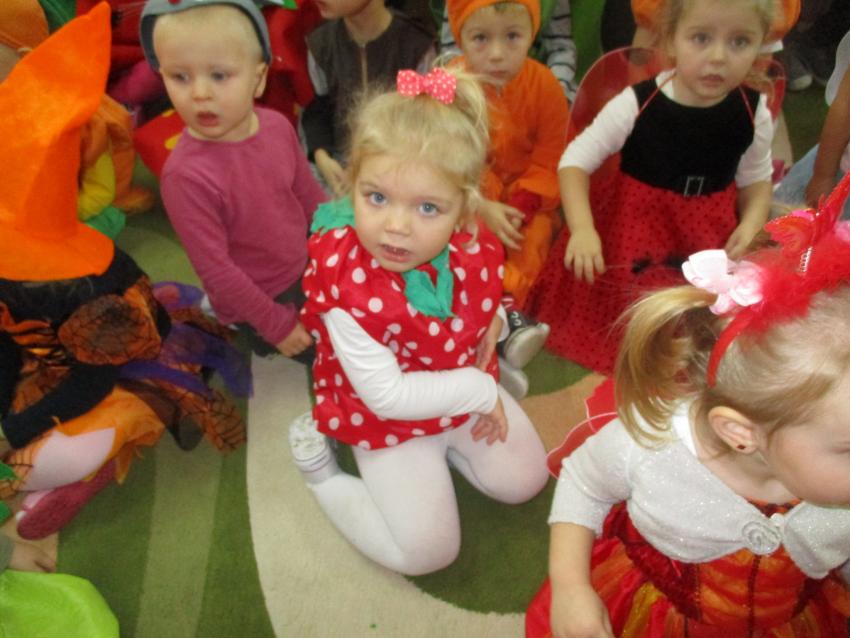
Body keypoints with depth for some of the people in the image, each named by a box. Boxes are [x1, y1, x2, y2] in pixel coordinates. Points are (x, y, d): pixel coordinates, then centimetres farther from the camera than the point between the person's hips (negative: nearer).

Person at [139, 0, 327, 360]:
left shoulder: (278, 125, -14)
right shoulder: (186, 175, -31)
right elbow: (215, 269, -25)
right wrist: (277, 325, -18)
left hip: (307, 270, 6)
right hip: (257, 301, -5)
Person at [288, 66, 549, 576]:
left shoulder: (475, 248, -20)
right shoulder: (344, 283, -37)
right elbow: (385, 395, -30)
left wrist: (492, 323, -15)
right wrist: (480, 390, -22)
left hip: (468, 388, 6)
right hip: (387, 419, -5)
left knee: (524, 481, 12)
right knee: (427, 552, -2)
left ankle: (443, 444, 29)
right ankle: (319, 462, 12)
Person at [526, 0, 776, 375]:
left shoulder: (753, 113, -9)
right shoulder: (636, 104, -20)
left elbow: (756, 179, 7)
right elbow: (575, 161, -15)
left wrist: (751, 225, -13)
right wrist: (582, 230, -28)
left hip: (709, 240, 3)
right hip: (633, 234, -2)